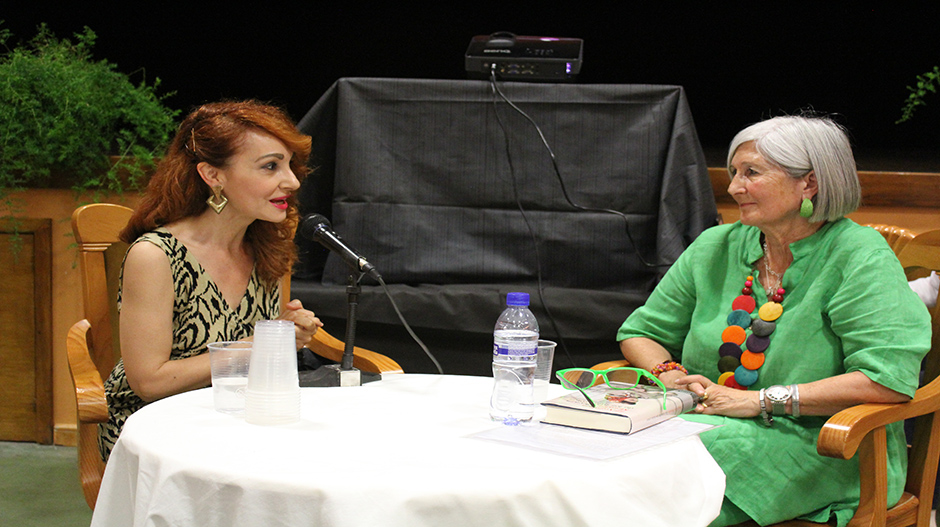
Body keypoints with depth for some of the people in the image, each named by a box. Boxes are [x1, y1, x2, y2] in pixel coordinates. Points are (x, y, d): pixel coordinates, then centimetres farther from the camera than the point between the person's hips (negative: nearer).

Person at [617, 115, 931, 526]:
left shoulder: (859, 256, -6)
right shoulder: (714, 248, 12)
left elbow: (889, 377, -18)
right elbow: (640, 333, 20)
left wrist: (760, 400, -18)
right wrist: (669, 374, -4)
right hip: (711, 423, 5)